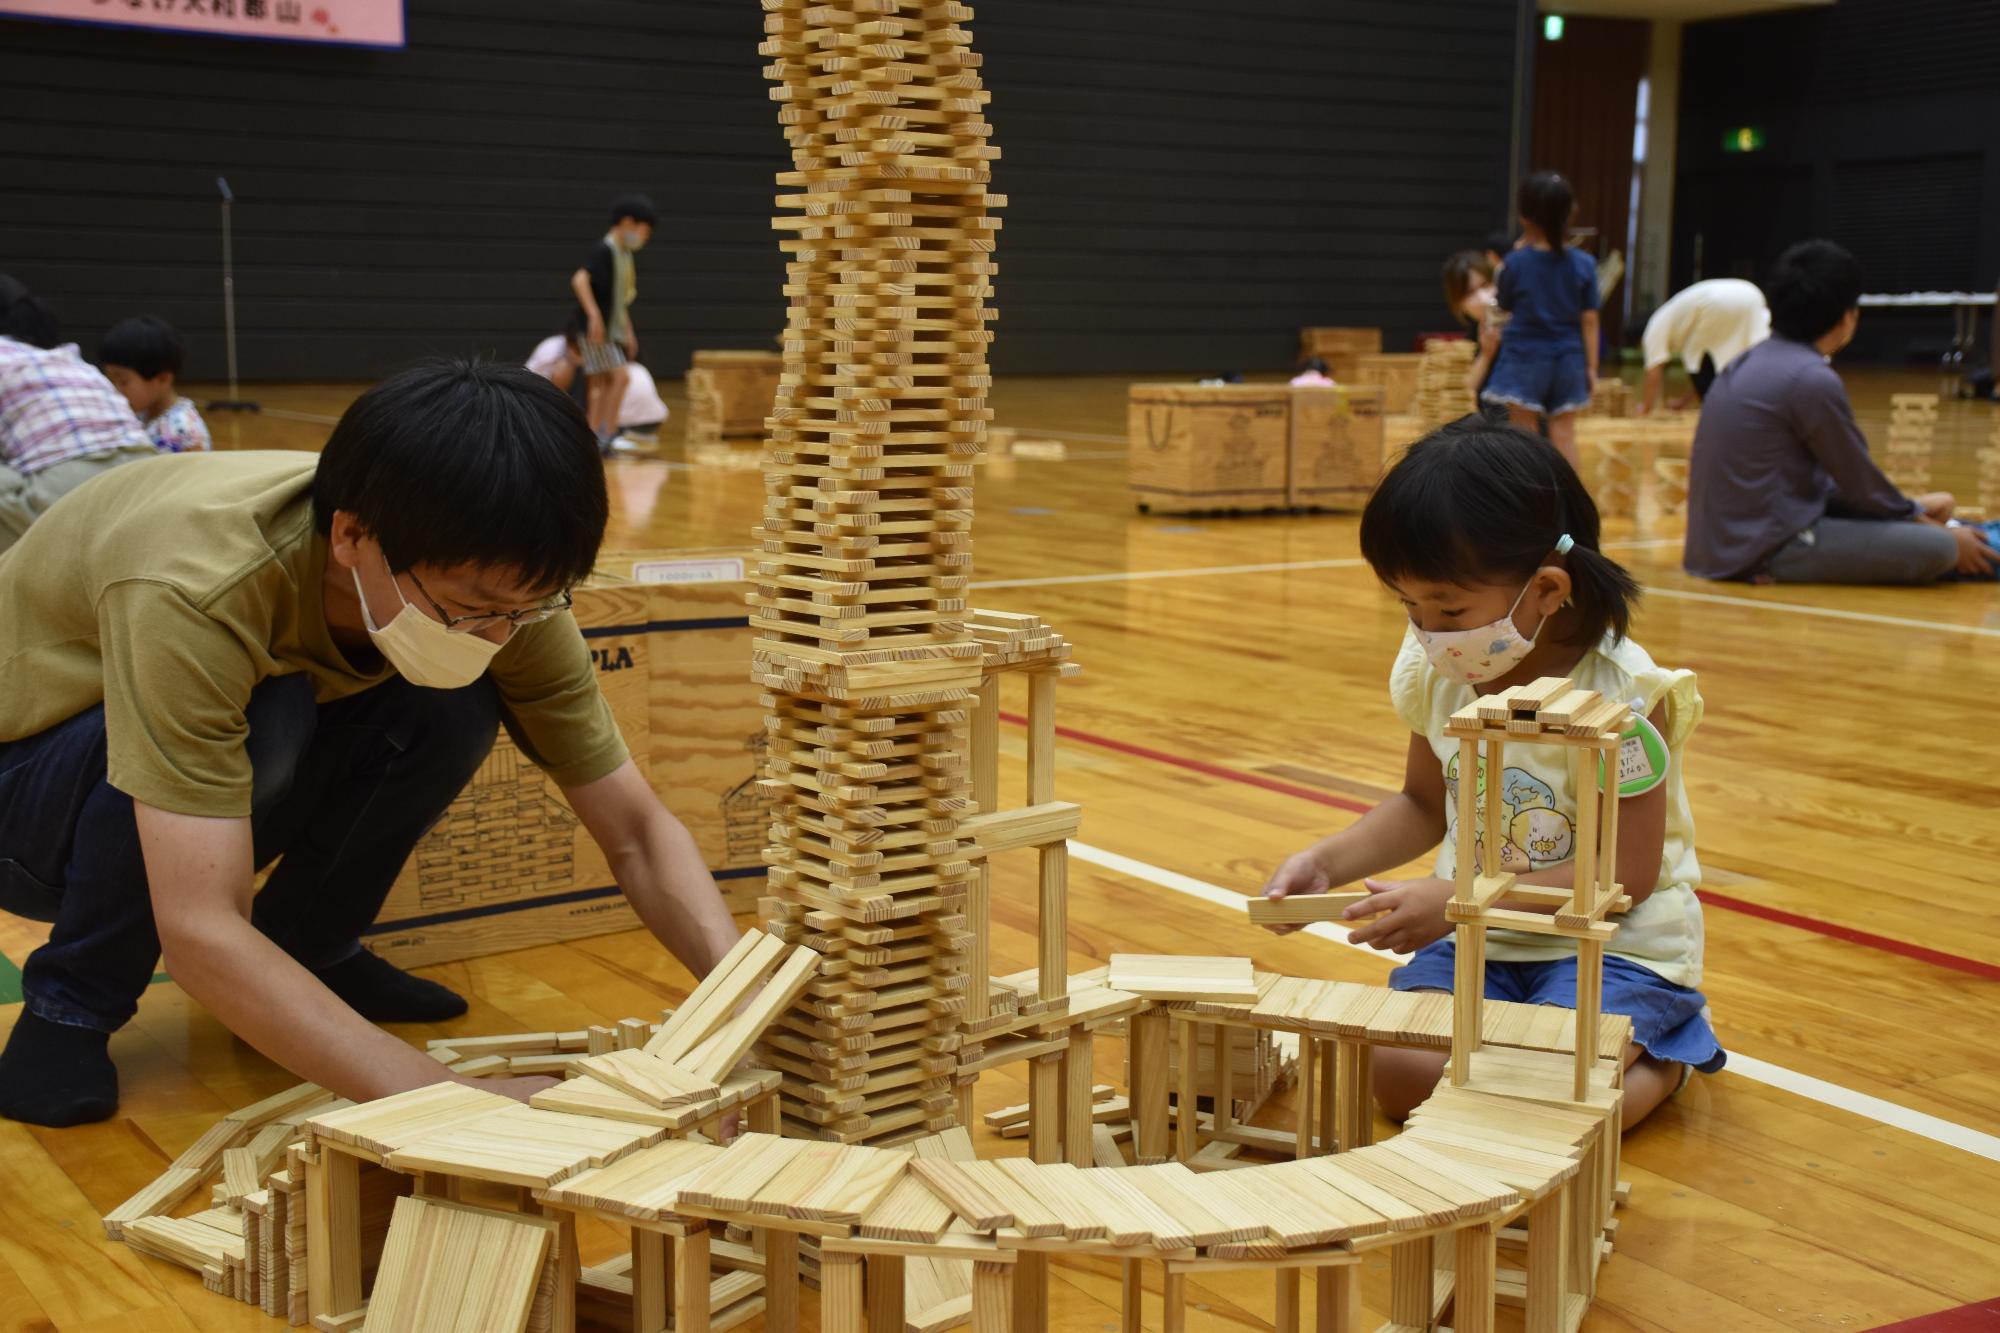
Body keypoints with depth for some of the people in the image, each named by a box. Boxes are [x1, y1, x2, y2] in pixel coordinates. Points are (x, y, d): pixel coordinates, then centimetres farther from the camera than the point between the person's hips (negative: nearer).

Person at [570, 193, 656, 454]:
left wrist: (628, 332, 22)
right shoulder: (603, 251, -15)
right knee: (620, 376, -14)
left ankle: (594, 439, 13)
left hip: (613, 331, 9)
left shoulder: (625, 255, 14)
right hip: (597, 330, -9)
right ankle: (607, 435, -9)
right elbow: (579, 279, -29)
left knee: (603, 384, 9)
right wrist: (594, 315, -36)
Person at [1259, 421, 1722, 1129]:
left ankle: (1664, 1053, 6)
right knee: (1395, 1074, -20)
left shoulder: (1622, 696, -20)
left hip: (1614, 944, -5)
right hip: (1476, 937, 5)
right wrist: (1326, 861, -2)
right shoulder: (1435, 673, -3)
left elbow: (1626, 874, -19)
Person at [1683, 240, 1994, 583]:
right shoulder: (1812, 379, -15)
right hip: (1770, 550, -10)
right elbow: (1861, 482, -6)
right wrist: (1937, 529, 8)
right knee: (1938, 547, -14)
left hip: (1722, 544, 10)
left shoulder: (1749, 362, 13)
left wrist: (1911, 507, 21)